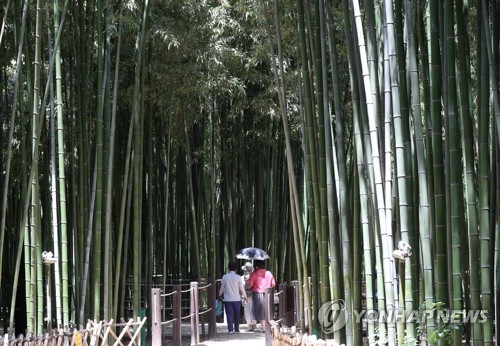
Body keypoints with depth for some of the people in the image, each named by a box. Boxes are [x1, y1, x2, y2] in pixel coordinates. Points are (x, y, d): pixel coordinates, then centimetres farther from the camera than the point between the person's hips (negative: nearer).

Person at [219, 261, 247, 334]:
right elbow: (241, 288, -4)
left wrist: (219, 295, 19)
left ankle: (230, 330, -7)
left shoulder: (224, 277, -3)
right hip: (237, 299, 0)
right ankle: (236, 329, 18)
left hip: (227, 299, 0)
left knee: (229, 314, 1)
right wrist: (245, 296, 7)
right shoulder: (238, 277, -6)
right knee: (237, 315, 12)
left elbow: (222, 288, 3)